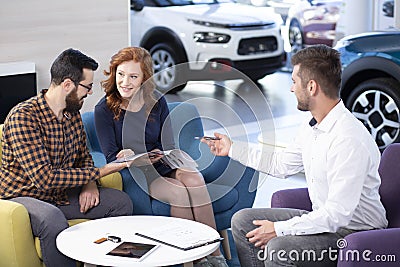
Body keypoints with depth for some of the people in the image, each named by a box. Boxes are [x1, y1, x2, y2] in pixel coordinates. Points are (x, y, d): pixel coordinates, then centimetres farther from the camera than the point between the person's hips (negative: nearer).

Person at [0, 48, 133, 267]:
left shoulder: (73, 113, 2)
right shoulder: (23, 117, -24)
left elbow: (84, 157, 17)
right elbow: (45, 178, -29)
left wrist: (89, 183, -6)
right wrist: (99, 173, -23)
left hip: (61, 194, 8)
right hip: (23, 197, -8)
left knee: (121, 202, -4)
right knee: (53, 219, -39)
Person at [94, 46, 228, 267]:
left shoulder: (157, 102, 2)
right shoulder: (104, 110, -6)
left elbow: (168, 146, 3)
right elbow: (111, 157, -7)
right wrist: (129, 158, -30)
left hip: (165, 165, 3)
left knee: (194, 181, -29)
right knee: (179, 193, -29)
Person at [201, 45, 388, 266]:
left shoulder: (349, 139, -27)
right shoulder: (312, 127, 3)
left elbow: (337, 214, -28)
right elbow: (281, 164, 20)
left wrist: (279, 229, -22)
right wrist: (232, 149, 25)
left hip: (354, 230, -9)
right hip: (323, 219, 9)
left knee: (278, 248, -33)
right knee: (242, 221, 5)